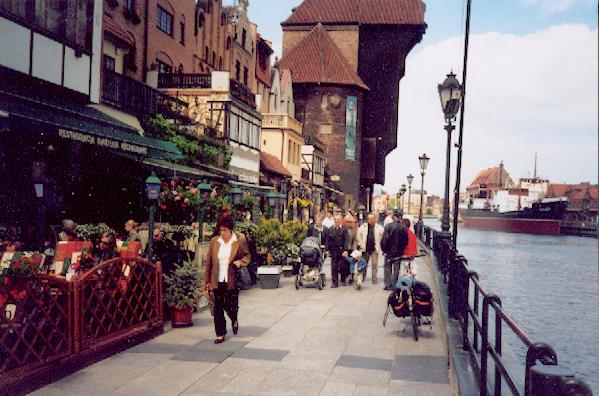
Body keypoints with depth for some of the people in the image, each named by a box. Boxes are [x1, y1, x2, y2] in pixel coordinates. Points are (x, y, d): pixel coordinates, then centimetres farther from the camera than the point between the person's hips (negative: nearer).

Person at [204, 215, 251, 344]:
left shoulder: (240, 240, -4)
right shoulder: (214, 241, 3)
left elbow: (247, 256, 6)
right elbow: (209, 262, 7)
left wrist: (240, 262, -16)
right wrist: (208, 280, 7)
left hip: (232, 280, -2)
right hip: (217, 280, 2)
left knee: (231, 306, 4)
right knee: (218, 308, 5)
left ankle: (234, 320, 39)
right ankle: (220, 334, 18)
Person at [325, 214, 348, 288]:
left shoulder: (344, 229, -1)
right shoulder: (330, 229, 6)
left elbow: (346, 240, -6)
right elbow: (328, 240, 8)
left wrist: (345, 250, -14)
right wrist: (327, 250, 2)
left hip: (342, 251, -1)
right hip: (334, 251, 2)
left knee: (343, 266, 4)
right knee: (334, 267, 2)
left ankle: (343, 280, 23)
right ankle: (334, 282, 7)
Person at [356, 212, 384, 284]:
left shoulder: (379, 228, -2)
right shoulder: (363, 227, 1)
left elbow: (383, 237, 0)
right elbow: (359, 236, 6)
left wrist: (379, 245, -6)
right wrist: (360, 245, 1)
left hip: (375, 249, -1)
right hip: (365, 249, 2)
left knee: (375, 264, 1)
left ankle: (375, 279, 9)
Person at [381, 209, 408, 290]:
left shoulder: (388, 226, -13)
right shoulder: (404, 228, -6)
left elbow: (384, 239, -13)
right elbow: (406, 241, -1)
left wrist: (384, 250, -5)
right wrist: (402, 249, 10)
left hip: (389, 251, -2)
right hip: (399, 252, 2)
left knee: (387, 268, 10)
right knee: (396, 269, 11)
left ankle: (388, 285, 10)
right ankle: (394, 285, 13)